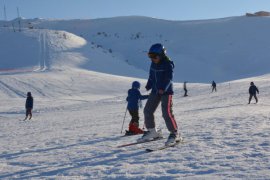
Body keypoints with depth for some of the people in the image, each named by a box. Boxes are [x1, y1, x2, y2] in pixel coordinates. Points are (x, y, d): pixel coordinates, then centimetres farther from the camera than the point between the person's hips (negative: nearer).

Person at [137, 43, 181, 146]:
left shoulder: (168, 64, -13)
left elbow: (169, 79, -22)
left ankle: (175, 134, -2)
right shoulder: (153, 64, 8)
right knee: (147, 110, 8)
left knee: (167, 112, -15)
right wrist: (148, 86, 6)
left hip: (166, 92, -8)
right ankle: (152, 131, 24)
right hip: (155, 91, 8)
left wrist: (163, 88, -34)